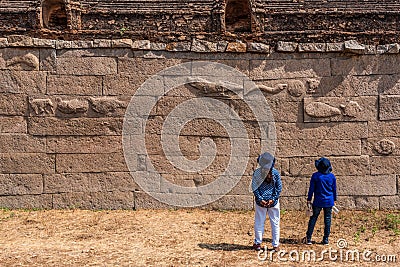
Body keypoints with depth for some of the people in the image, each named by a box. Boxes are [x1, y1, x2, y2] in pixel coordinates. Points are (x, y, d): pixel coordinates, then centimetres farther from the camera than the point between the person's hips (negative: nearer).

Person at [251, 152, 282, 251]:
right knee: (259, 223, 7)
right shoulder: (257, 173, -7)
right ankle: (258, 243, 16)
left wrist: (273, 199, -10)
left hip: (273, 202, 1)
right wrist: (260, 199, -12)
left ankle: (275, 244, 16)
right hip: (261, 202, -1)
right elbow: (254, 187, -4)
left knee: (275, 223, 8)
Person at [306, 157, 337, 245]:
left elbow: (311, 188, -5)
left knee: (313, 218, 6)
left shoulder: (315, 175, -8)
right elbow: (334, 189, 8)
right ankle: (326, 239, 12)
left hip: (318, 202, -2)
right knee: (327, 219, 9)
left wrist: (309, 199, 1)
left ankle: (308, 238, 4)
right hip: (329, 202, 2)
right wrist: (334, 200, 19)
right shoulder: (332, 176, 0)